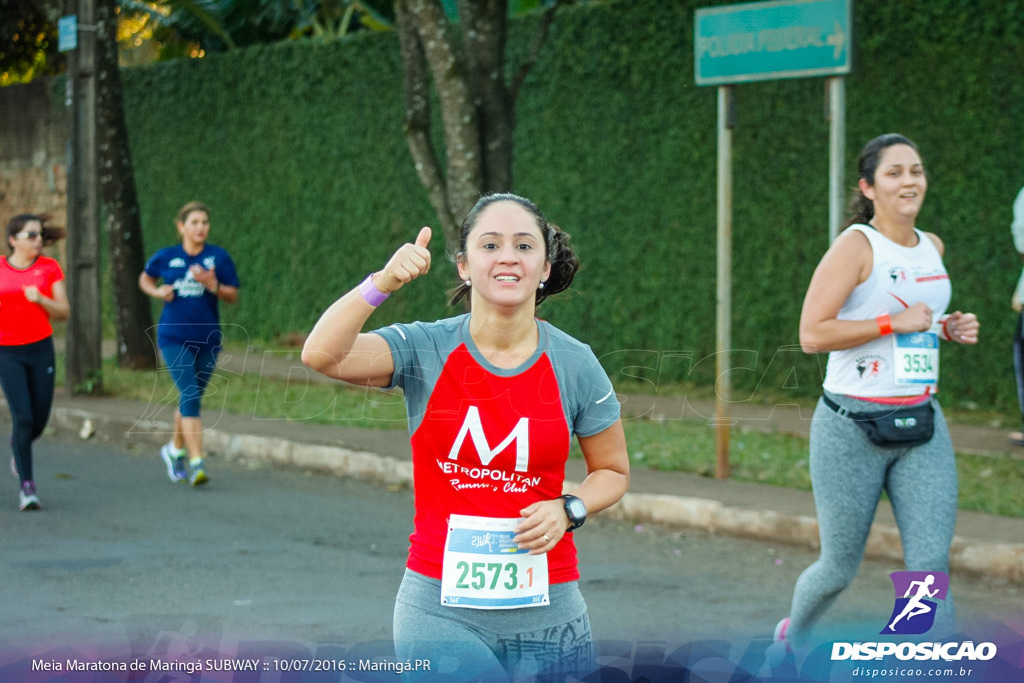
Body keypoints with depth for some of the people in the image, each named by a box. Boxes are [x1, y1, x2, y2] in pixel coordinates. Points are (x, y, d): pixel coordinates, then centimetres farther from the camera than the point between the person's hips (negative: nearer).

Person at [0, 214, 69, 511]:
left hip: (41, 349, 2)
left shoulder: (50, 268, -1)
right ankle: (27, 486, -6)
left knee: (40, 418, 7)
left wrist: (40, 299, -21)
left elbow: (63, 313, -3)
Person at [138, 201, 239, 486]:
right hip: (174, 336, -2)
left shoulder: (219, 257, 1)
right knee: (190, 395, -17)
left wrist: (212, 285, -18)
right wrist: (157, 291, -2)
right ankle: (196, 463, -20)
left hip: (207, 338, 2)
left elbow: (233, 296, 1)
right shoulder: (166, 257, 1)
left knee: (191, 399, 14)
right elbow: (145, 279, 19)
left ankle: (175, 449, 39)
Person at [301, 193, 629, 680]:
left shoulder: (574, 363, 0)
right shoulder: (426, 349, -3)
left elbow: (612, 471, 13)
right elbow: (321, 354, -19)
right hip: (439, 610, -1)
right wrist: (384, 282, -28)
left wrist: (567, 511, -6)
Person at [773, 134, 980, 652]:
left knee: (931, 566, -7)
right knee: (840, 567, 9)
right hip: (852, 429, -5)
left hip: (922, 427, 5)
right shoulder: (856, 245, -11)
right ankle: (793, 636, 39)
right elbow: (812, 334, -18)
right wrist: (895, 323, -20)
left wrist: (947, 329, 7)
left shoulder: (932, 247, 10)